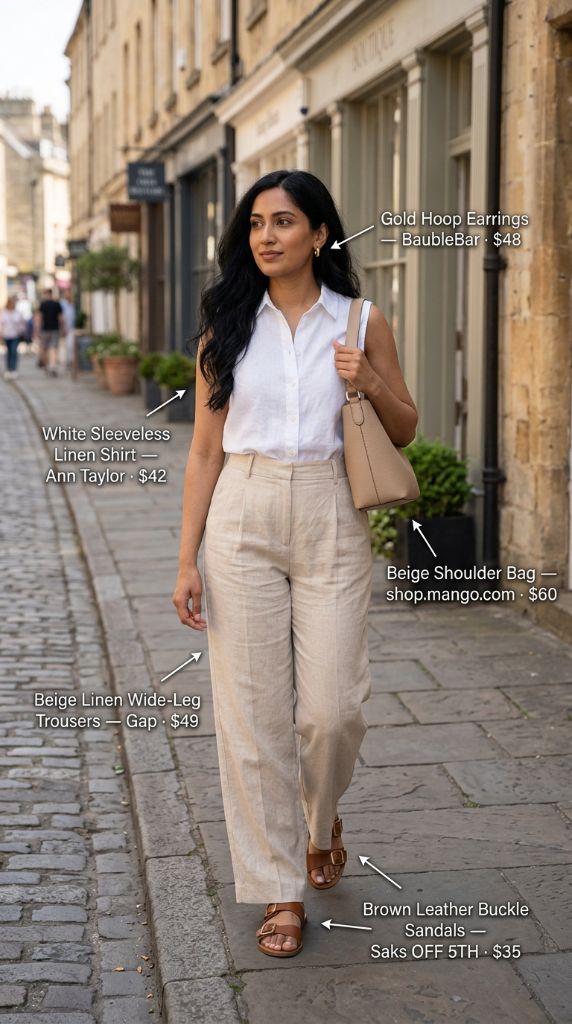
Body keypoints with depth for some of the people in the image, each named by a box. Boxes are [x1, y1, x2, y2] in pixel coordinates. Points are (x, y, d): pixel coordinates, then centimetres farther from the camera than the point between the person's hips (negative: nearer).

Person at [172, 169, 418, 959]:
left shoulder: (361, 322, 3)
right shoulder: (226, 327, 5)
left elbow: (405, 430, 11)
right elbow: (206, 448, 5)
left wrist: (371, 385, -11)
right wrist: (186, 558, -1)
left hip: (330, 522, -1)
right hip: (242, 520, 1)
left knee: (333, 707, -3)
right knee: (253, 711, 1)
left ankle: (321, 818, 32)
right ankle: (280, 889, 15)